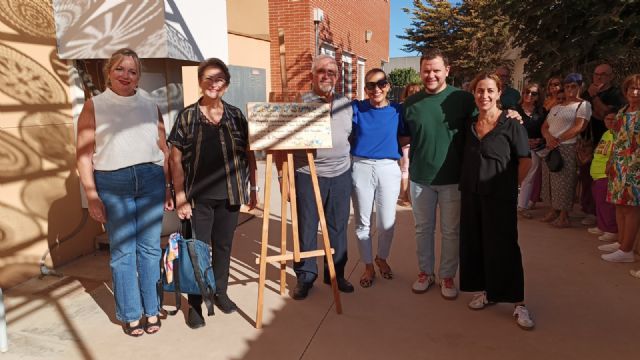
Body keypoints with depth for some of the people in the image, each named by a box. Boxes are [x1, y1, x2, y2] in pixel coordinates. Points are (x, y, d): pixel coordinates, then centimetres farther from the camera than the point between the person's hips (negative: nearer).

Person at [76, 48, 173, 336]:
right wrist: (92, 197, -6)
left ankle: (152, 311, 19)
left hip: (151, 180, 2)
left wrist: (168, 188, 9)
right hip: (112, 183, -2)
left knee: (150, 248, 6)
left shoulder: (150, 108, 12)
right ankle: (131, 315, 18)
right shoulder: (94, 106, 4)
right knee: (122, 251, 4)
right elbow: (83, 154, -1)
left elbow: (164, 150, 13)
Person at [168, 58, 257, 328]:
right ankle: (195, 303, 20)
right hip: (199, 196, -2)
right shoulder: (187, 116, -3)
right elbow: (176, 159, -4)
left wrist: (252, 188, 8)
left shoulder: (235, 115, 4)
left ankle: (220, 291, 34)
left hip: (229, 194, 2)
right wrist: (180, 198, -9)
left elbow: (248, 154, 10)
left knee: (224, 245, 14)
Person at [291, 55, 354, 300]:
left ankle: (336, 273, 27)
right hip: (307, 174, -3)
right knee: (306, 227, 5)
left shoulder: (346, 104, 11)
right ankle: (305, 275, 20)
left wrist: (350, 162, 13)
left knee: (338, 226, 11)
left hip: (340, 175, 4)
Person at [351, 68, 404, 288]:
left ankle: (382, 258, 35)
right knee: (362, 221, 9)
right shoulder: (356, 108, 1)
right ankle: (368, 266, 28)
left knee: (387, 223, 5)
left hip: (388, 168, 0)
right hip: (361, 168, 0)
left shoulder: (397, 110, 2)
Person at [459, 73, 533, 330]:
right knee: (474, 245, 10)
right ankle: (486, 291, 27)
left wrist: (509, 186, -3)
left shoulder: (511, 124, -7)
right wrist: (467, 184, 9)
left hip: (500, 198, -5)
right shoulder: (469, 125, 7)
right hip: (471, 195, 5)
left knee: (503, 248, -3)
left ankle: (518, 304, 9)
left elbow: (525, 162, -5)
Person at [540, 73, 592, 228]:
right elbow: (544, 126, 13)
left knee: (564, 183, -5)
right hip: (550, 148, 7)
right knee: (551, 181, 9)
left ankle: (564, 216, 3)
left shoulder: (583, 105, -1)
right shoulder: (556, 107, 19)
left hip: (567, 149, -6)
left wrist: (558, 140, -16)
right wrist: (549, 137, -9)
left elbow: (578, 127, -14)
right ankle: (554, 210, 20)